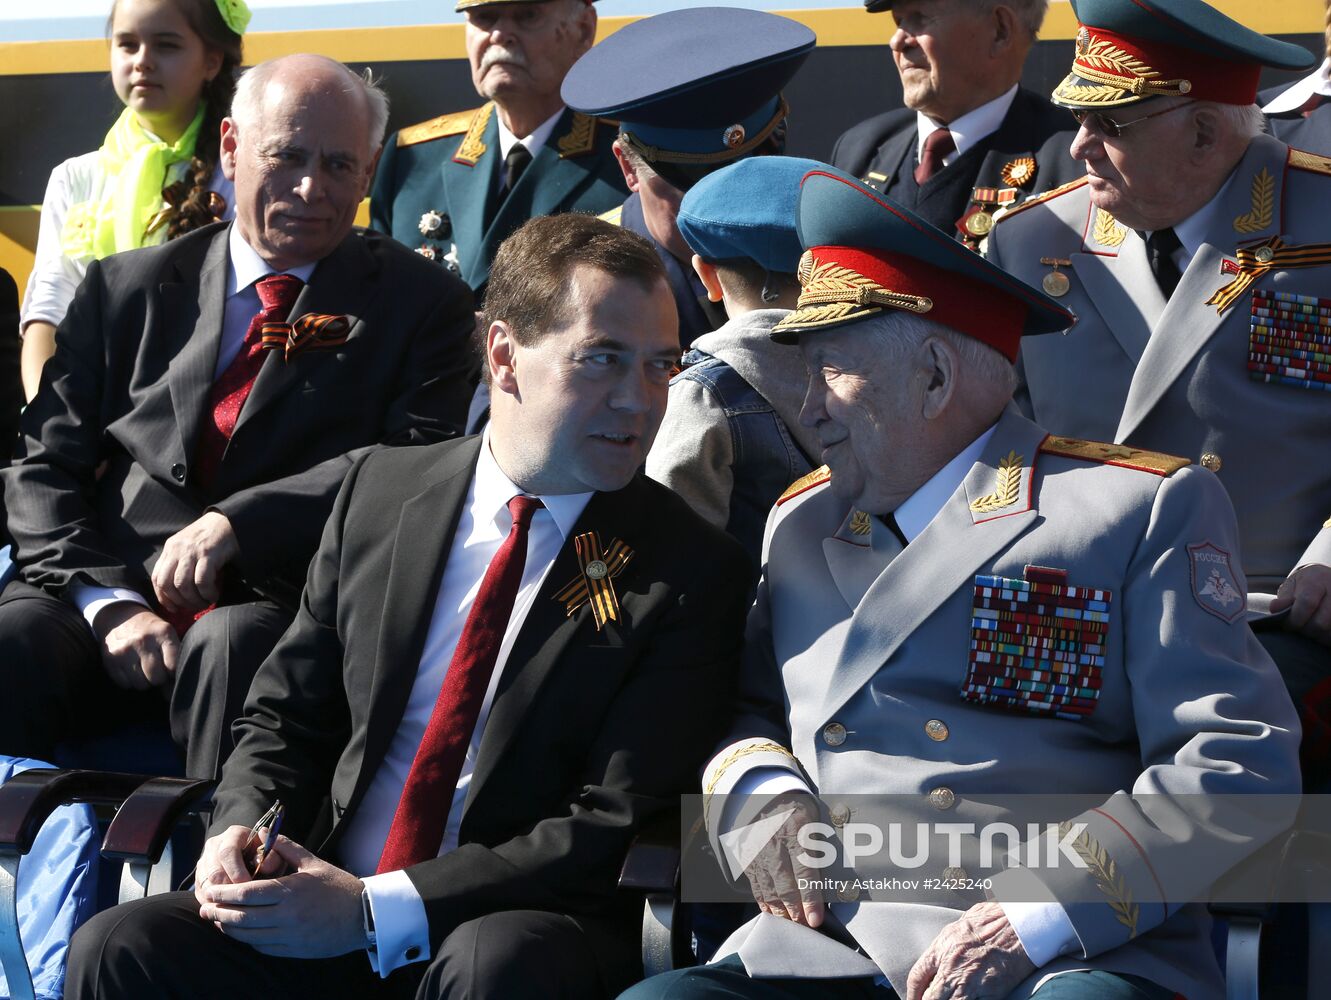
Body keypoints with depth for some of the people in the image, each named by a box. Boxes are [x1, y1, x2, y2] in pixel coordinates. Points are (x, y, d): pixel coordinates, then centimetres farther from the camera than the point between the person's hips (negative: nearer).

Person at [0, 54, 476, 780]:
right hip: (111, 588, 2)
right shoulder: (126, 290, 17)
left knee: (236, 645, -37)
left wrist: (240, 522, -15)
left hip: (279, 609, -2)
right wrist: (110, 602, -7)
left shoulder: (420, 305, 11)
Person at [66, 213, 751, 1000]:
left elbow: (617, 825, -10)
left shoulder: (691, 571, -4)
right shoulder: (382, 490, 8)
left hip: (530, 935, -3)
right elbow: (287, 713, 16)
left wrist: (374, 909, -17)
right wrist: (242, 827, -8)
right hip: (321, 900, 3)